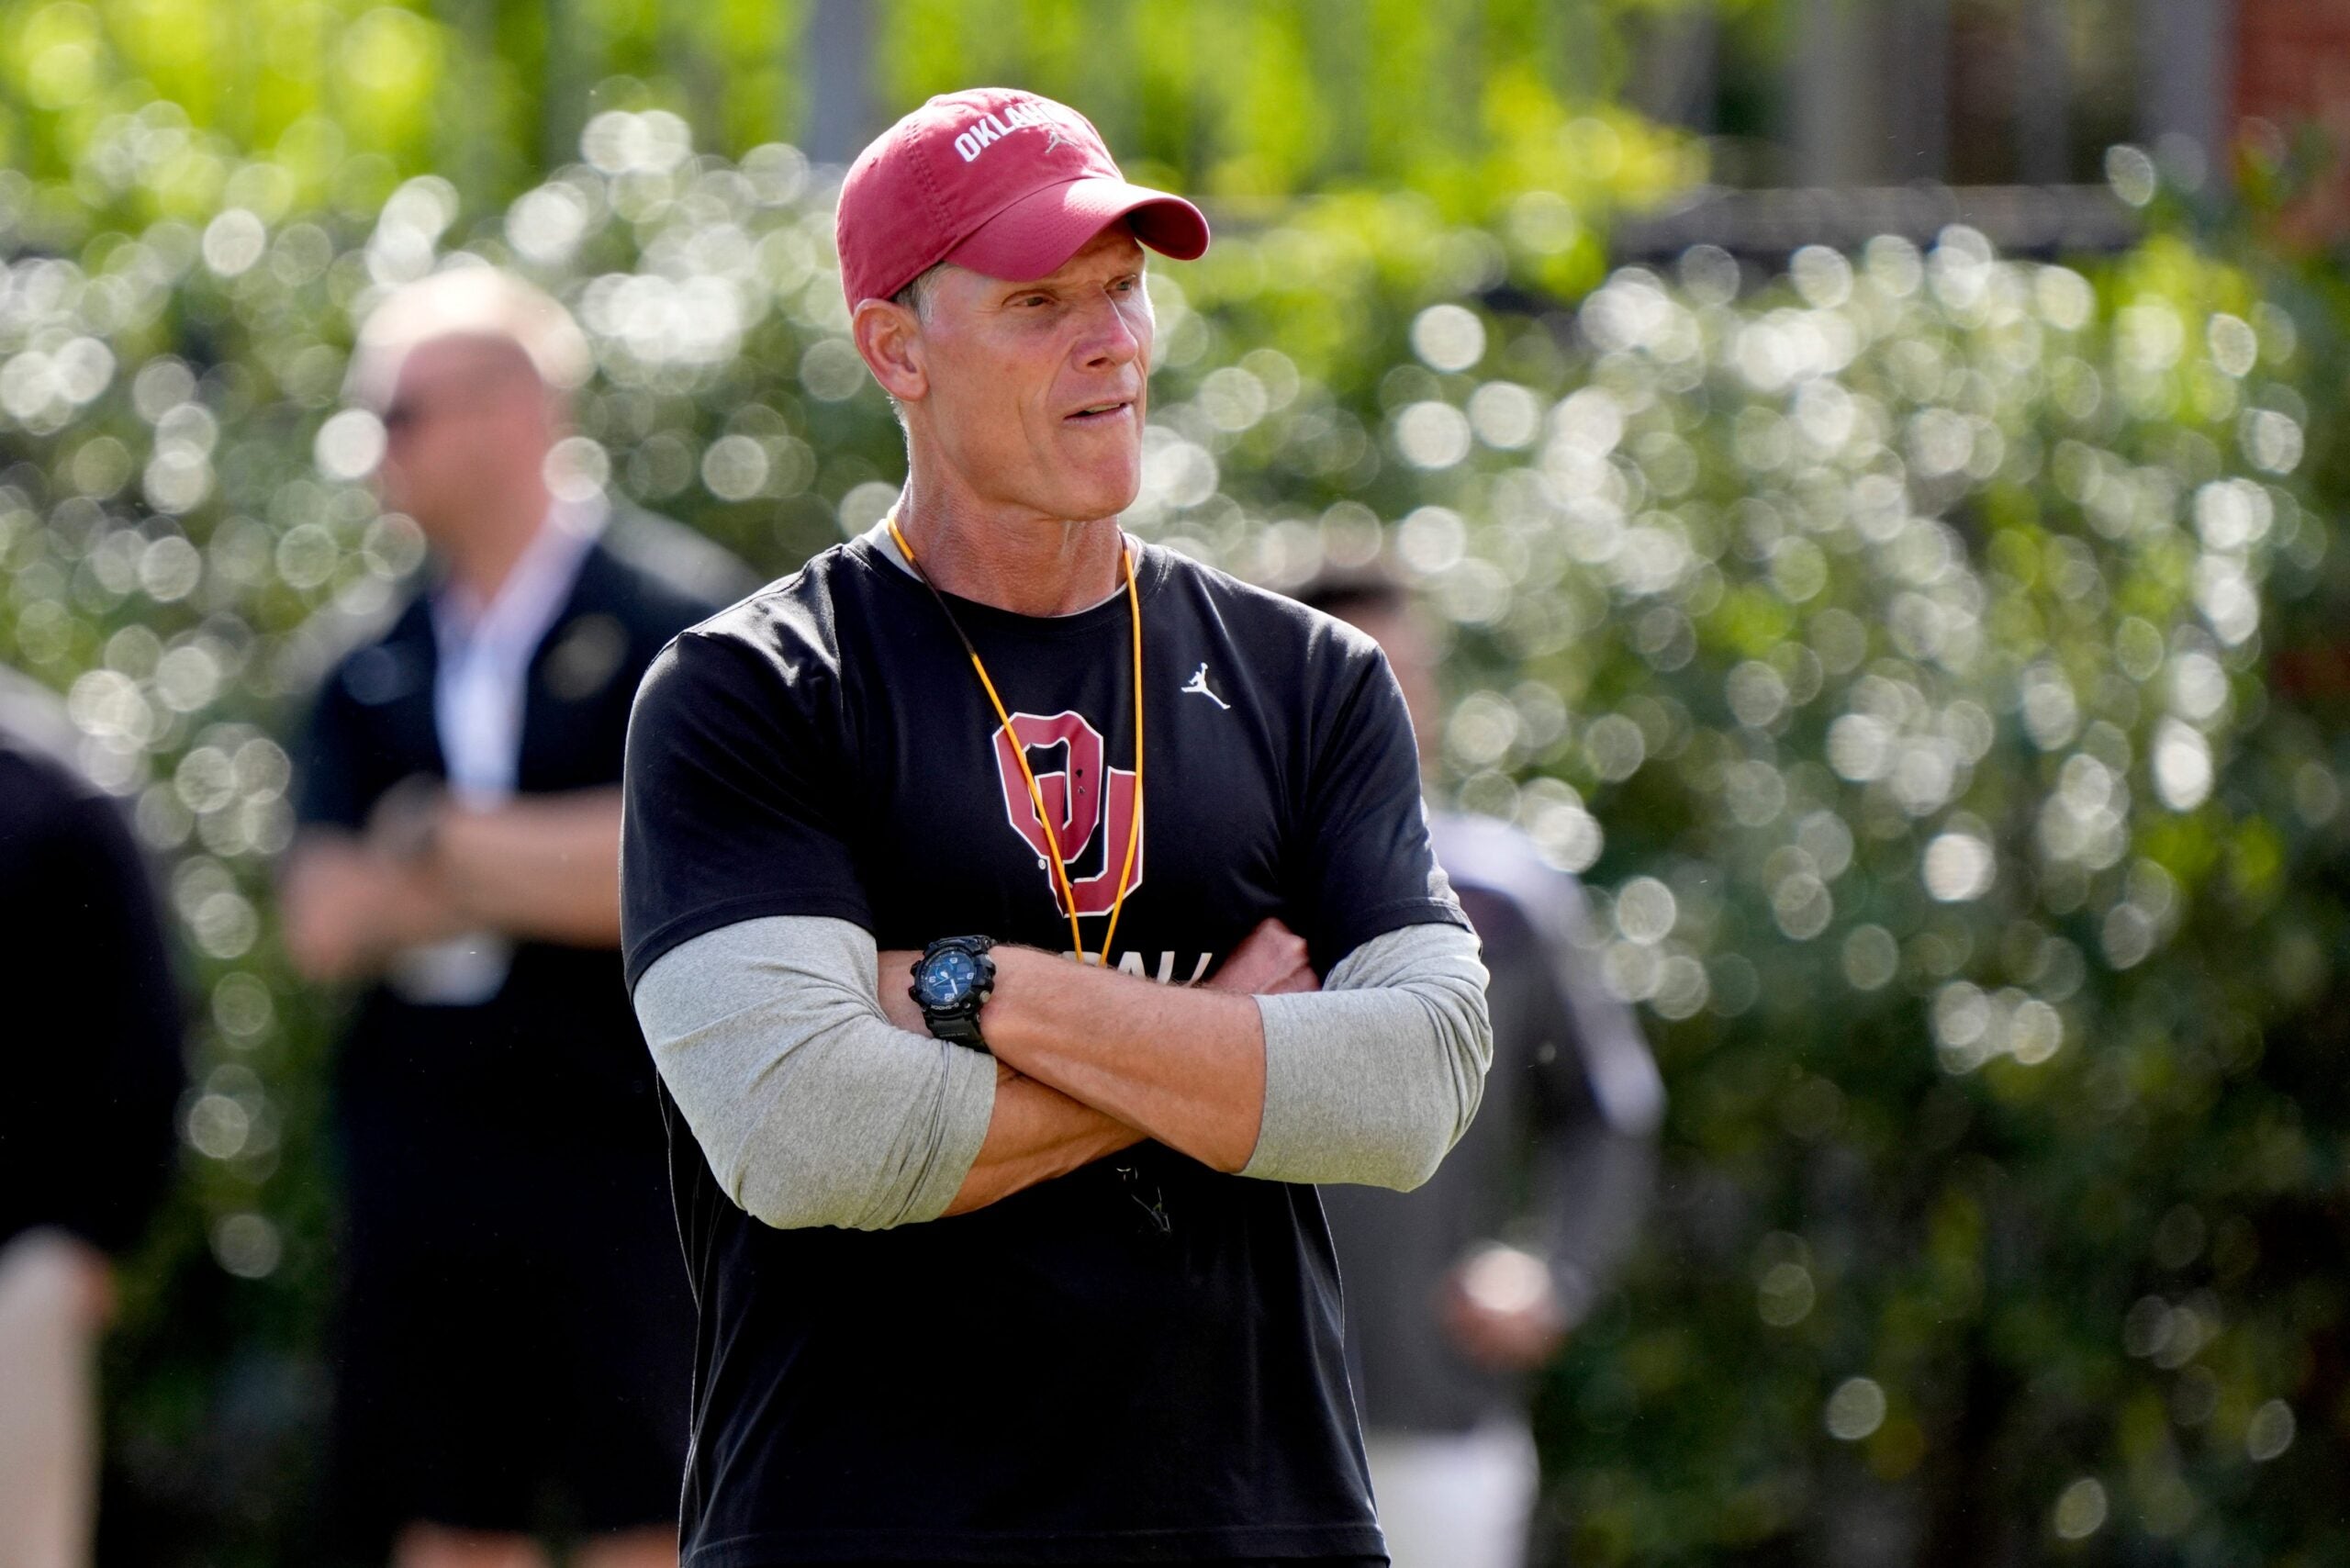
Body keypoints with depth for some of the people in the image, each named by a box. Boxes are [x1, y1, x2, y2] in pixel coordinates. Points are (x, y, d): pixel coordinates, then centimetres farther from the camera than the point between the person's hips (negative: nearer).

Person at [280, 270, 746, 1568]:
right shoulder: (377, 671, 12)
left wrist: (446, 843, -6)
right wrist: (552, 873, -7)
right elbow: (322, 923, 3)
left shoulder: (676, 615, -3)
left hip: (618, 1150, -5)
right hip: (423, 1156, 5)